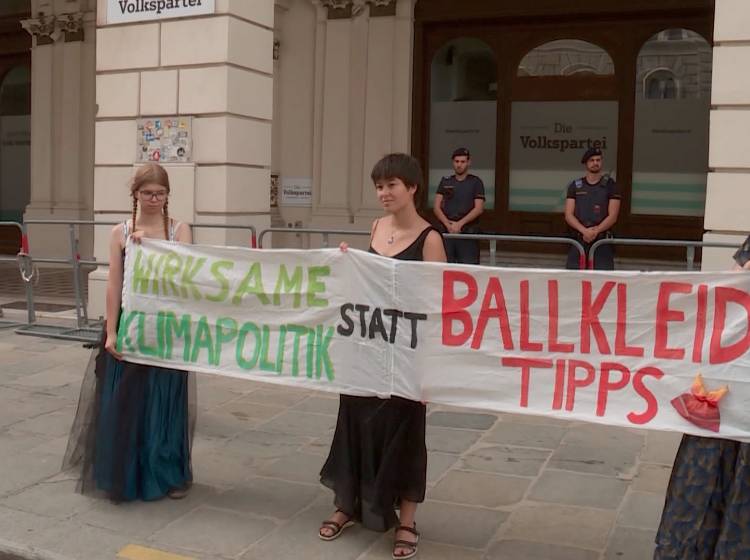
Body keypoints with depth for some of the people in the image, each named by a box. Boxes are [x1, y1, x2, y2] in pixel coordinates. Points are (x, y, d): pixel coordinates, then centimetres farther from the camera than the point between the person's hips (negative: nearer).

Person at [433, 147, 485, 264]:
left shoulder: (475, 182, 5)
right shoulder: (445, 182, 14)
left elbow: (479, 208, -4)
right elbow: (436, 207, 7)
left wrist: (460, 223, -14)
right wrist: (447, 223, -10)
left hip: (468, 232, -3)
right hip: (447, 231, 3)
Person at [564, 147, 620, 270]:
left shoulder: (610, 185, 5)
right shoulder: (575, 186, 10)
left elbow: (612, 216, -1)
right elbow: (568, 215, 2)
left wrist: (595, 231, -15)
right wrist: (584, 230, -14)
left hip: (603, 241, -2)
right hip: (578, 240, 2)